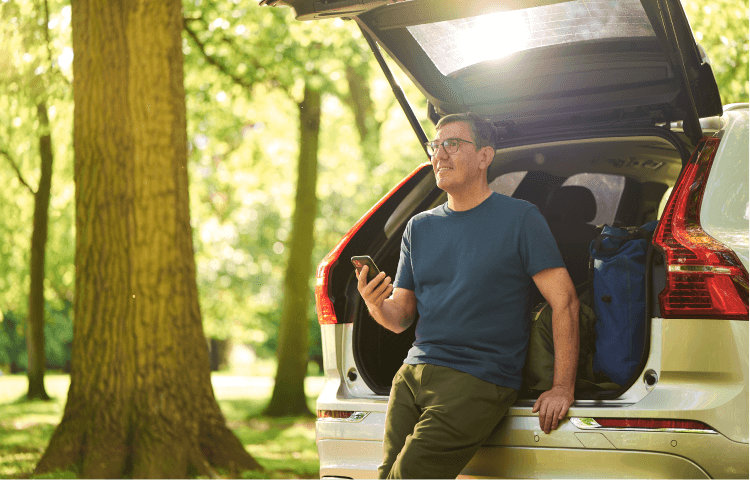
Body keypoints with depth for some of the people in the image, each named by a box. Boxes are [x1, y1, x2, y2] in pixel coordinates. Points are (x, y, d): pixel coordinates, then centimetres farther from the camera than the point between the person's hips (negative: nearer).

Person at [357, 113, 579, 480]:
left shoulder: (519, 218, 0)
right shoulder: (419, 227, 16)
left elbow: (564, 301, -4)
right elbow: (401, 317, 15)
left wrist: (562, 388, -10)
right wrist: (376, 305, -10)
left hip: (480, 379, -6)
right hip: (413, 371, 6)